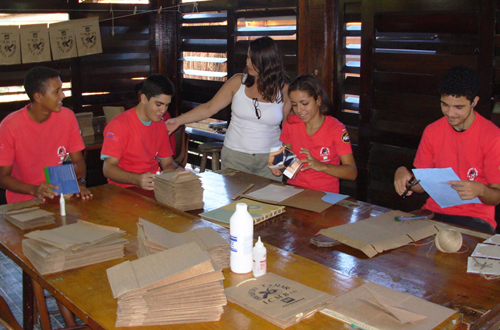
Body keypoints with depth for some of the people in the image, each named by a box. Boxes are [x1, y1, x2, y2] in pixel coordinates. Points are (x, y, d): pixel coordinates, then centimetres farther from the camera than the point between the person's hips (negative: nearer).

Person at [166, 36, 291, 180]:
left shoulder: (284, 90, -3)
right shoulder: (238, 82, -2)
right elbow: (209, 108, 1)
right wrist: (179, 120, -6)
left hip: (270, 159, 0)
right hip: (235, 156, 0)